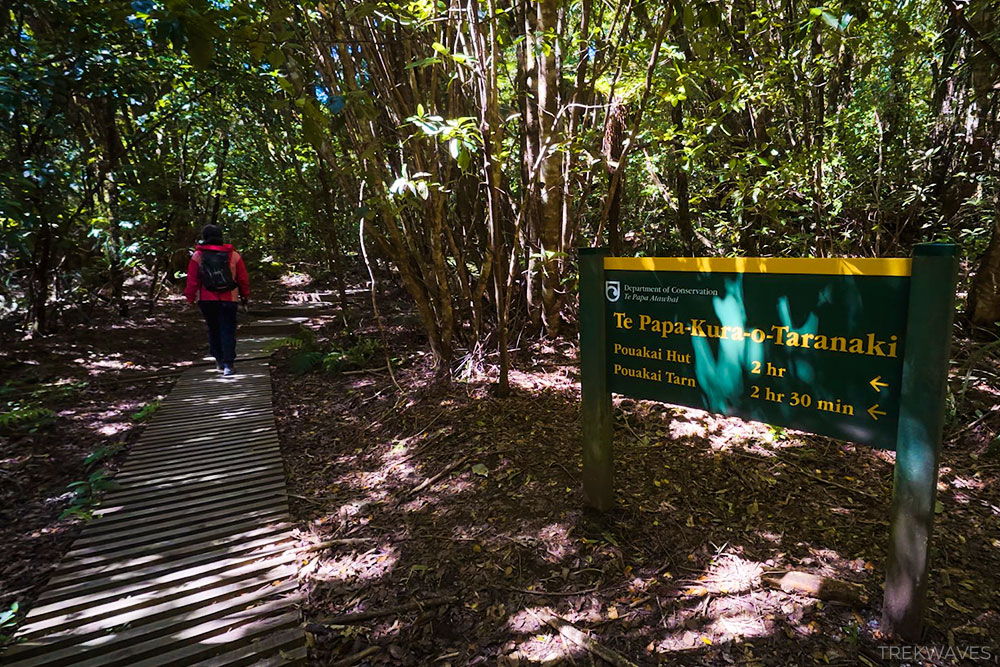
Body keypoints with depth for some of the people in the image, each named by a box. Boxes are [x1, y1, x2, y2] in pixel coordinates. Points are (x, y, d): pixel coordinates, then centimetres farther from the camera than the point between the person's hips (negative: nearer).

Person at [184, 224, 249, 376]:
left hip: (206, 300, 1)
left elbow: (192, 280, 0)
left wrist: (190, 298, 10)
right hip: (228, 299, -1)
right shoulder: (233, 255, -1)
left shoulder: (197, 256, -2)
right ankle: (228, 364, -7)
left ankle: (219, 361, 24)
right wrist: (245, 295, 16)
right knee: (228, 331, 2)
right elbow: (243, 278, 4)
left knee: (213, 330, 17)